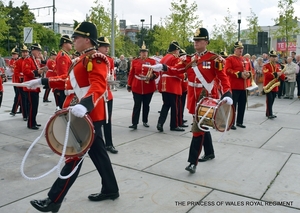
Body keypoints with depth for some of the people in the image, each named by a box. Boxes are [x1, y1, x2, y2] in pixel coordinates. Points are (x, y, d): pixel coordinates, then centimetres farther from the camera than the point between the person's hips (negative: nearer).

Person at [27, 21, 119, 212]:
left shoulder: (96, 59, -16)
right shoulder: (83, 59, 17)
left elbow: (99, 86, -32)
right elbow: (69, 80, 24)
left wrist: (84, 105, -48)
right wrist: (43, 81, 23)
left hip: (87, 116, -10)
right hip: (87, 115, 10)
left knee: (74, 156, -2)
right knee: (98, 153, 16)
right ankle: (110, 190, 29)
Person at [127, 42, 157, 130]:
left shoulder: (152, 61, 1)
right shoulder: (134, 61, 3)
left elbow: (156, 73, 3)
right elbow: (131, 74, 5)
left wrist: (152, 76, -20)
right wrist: (129, 85, 5)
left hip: (149, 87, 1)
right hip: (137, 87, -1)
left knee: (146, 105, 11)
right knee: (137, 105, -3)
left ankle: (145, 121, 26)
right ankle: (134, 123, -2)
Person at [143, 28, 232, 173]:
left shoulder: (215, 59, -7)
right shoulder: (189, 59, 9)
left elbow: (223, 78, -11)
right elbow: (176, 69, 2)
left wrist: (227, 94, -23)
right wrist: (162, 67, -14)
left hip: (207, 98, -6)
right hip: (193, 98, 6)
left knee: (198, 129, -8)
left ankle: (193, 163, -3)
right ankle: (210, 153, 37)